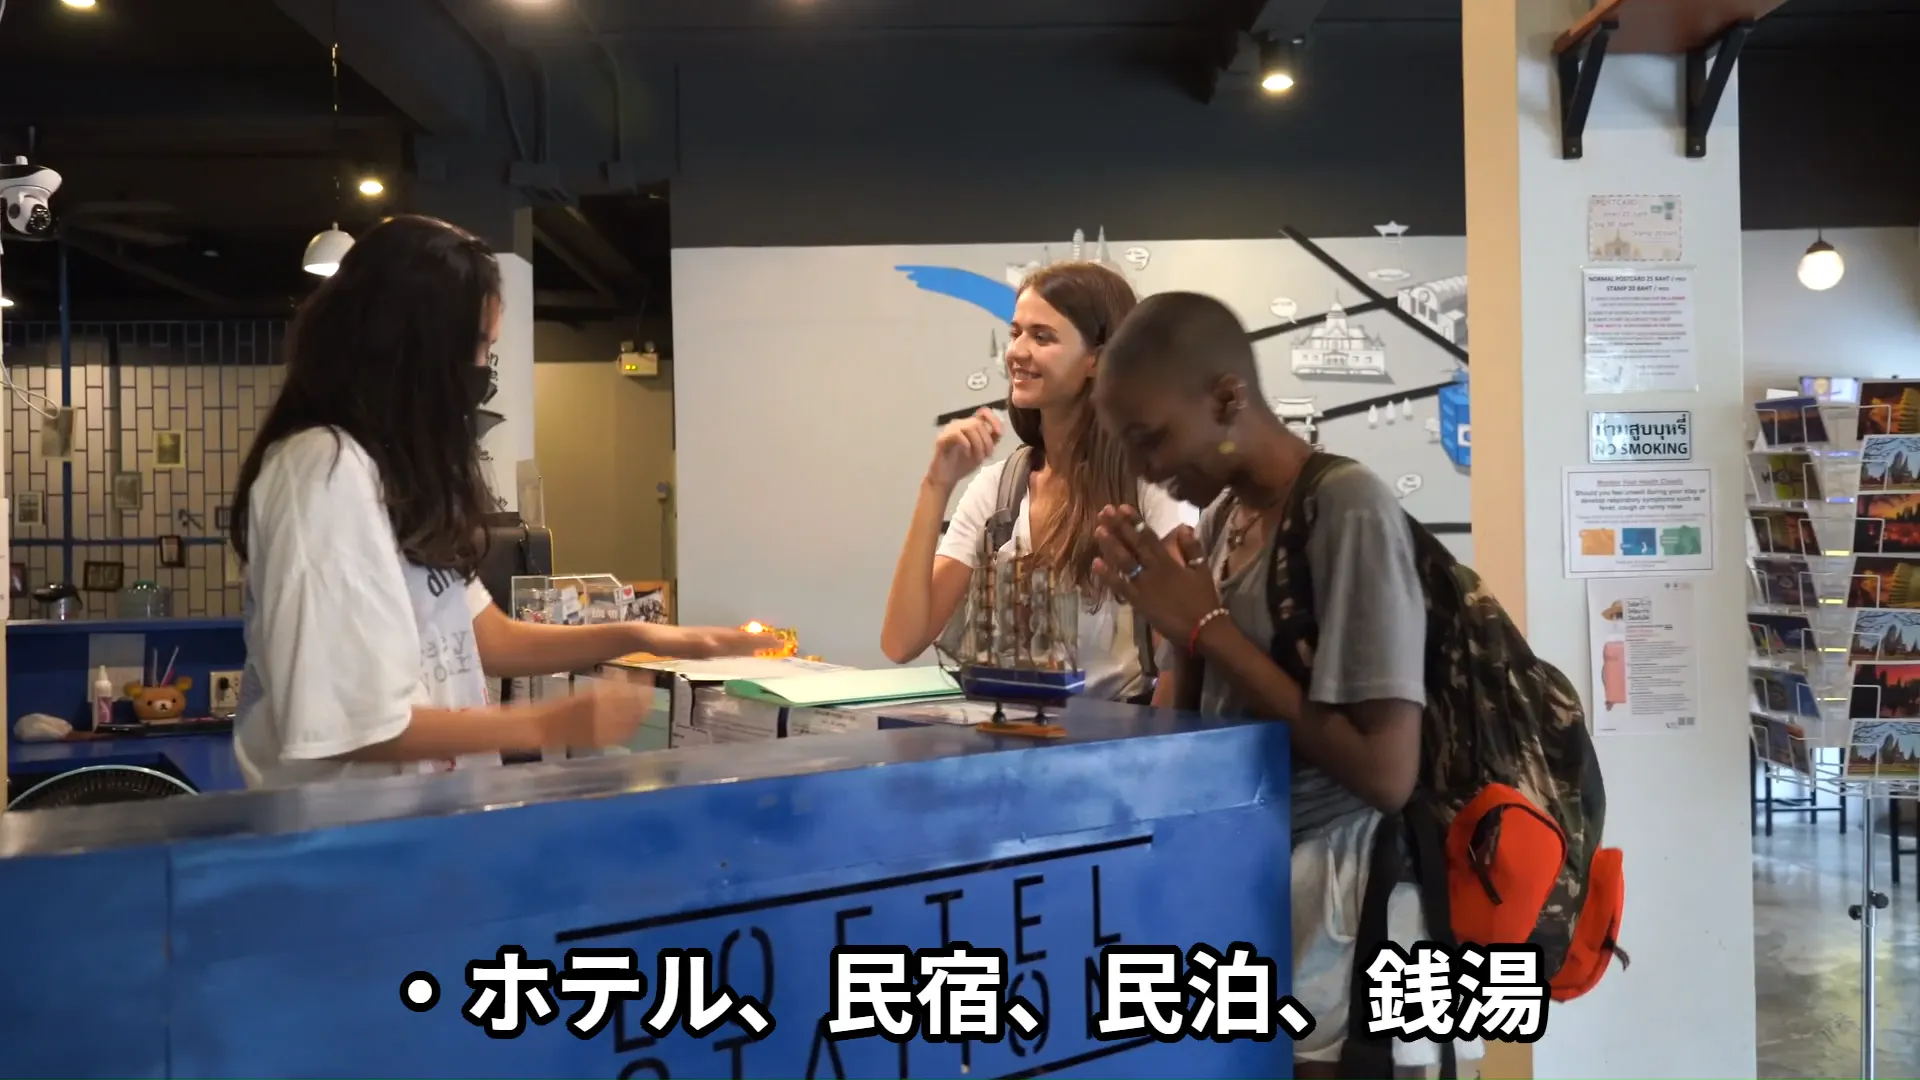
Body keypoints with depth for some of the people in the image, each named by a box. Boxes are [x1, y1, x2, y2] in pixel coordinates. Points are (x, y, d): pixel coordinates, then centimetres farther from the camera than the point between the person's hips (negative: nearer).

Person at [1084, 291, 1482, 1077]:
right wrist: (1174, 616, -7)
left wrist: (1207, 625, -19)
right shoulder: (1219, 514, 6)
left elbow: (1387, 774, -24)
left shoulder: (1351, 510, -18)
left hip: (1333, 903, -7)